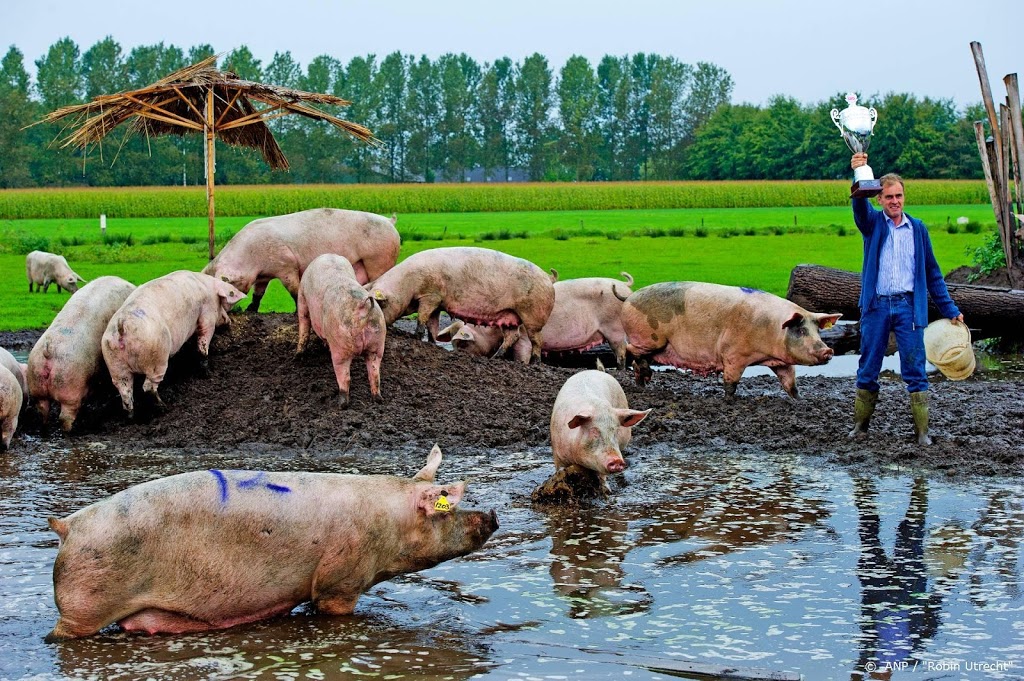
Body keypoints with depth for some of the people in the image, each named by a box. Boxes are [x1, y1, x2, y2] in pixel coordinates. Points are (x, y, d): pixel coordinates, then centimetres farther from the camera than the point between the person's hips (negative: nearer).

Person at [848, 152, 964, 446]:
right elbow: (860, 206, -19)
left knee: (915, 369, -3)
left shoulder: (917, 229, 10)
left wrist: (950, 309, 10)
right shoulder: (872, 223, 5)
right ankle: (860, 424, 18)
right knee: (868, 369, 6)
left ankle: (922, 430, 0)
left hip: (908, 306, 0)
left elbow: (932, 272, 14)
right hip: (876, 306, 0)